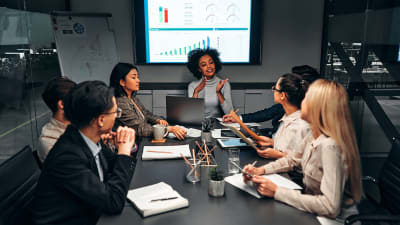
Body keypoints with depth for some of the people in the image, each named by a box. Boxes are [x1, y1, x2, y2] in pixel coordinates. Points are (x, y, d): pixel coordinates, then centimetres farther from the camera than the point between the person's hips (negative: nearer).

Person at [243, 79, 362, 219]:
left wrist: (277, 192, -26)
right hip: (313, 212, 7)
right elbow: (295, 160, 15)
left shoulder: (330, 146, -27)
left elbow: (331, 207, -31)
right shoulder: (316, 137, -1)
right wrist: (261, 170, 0)